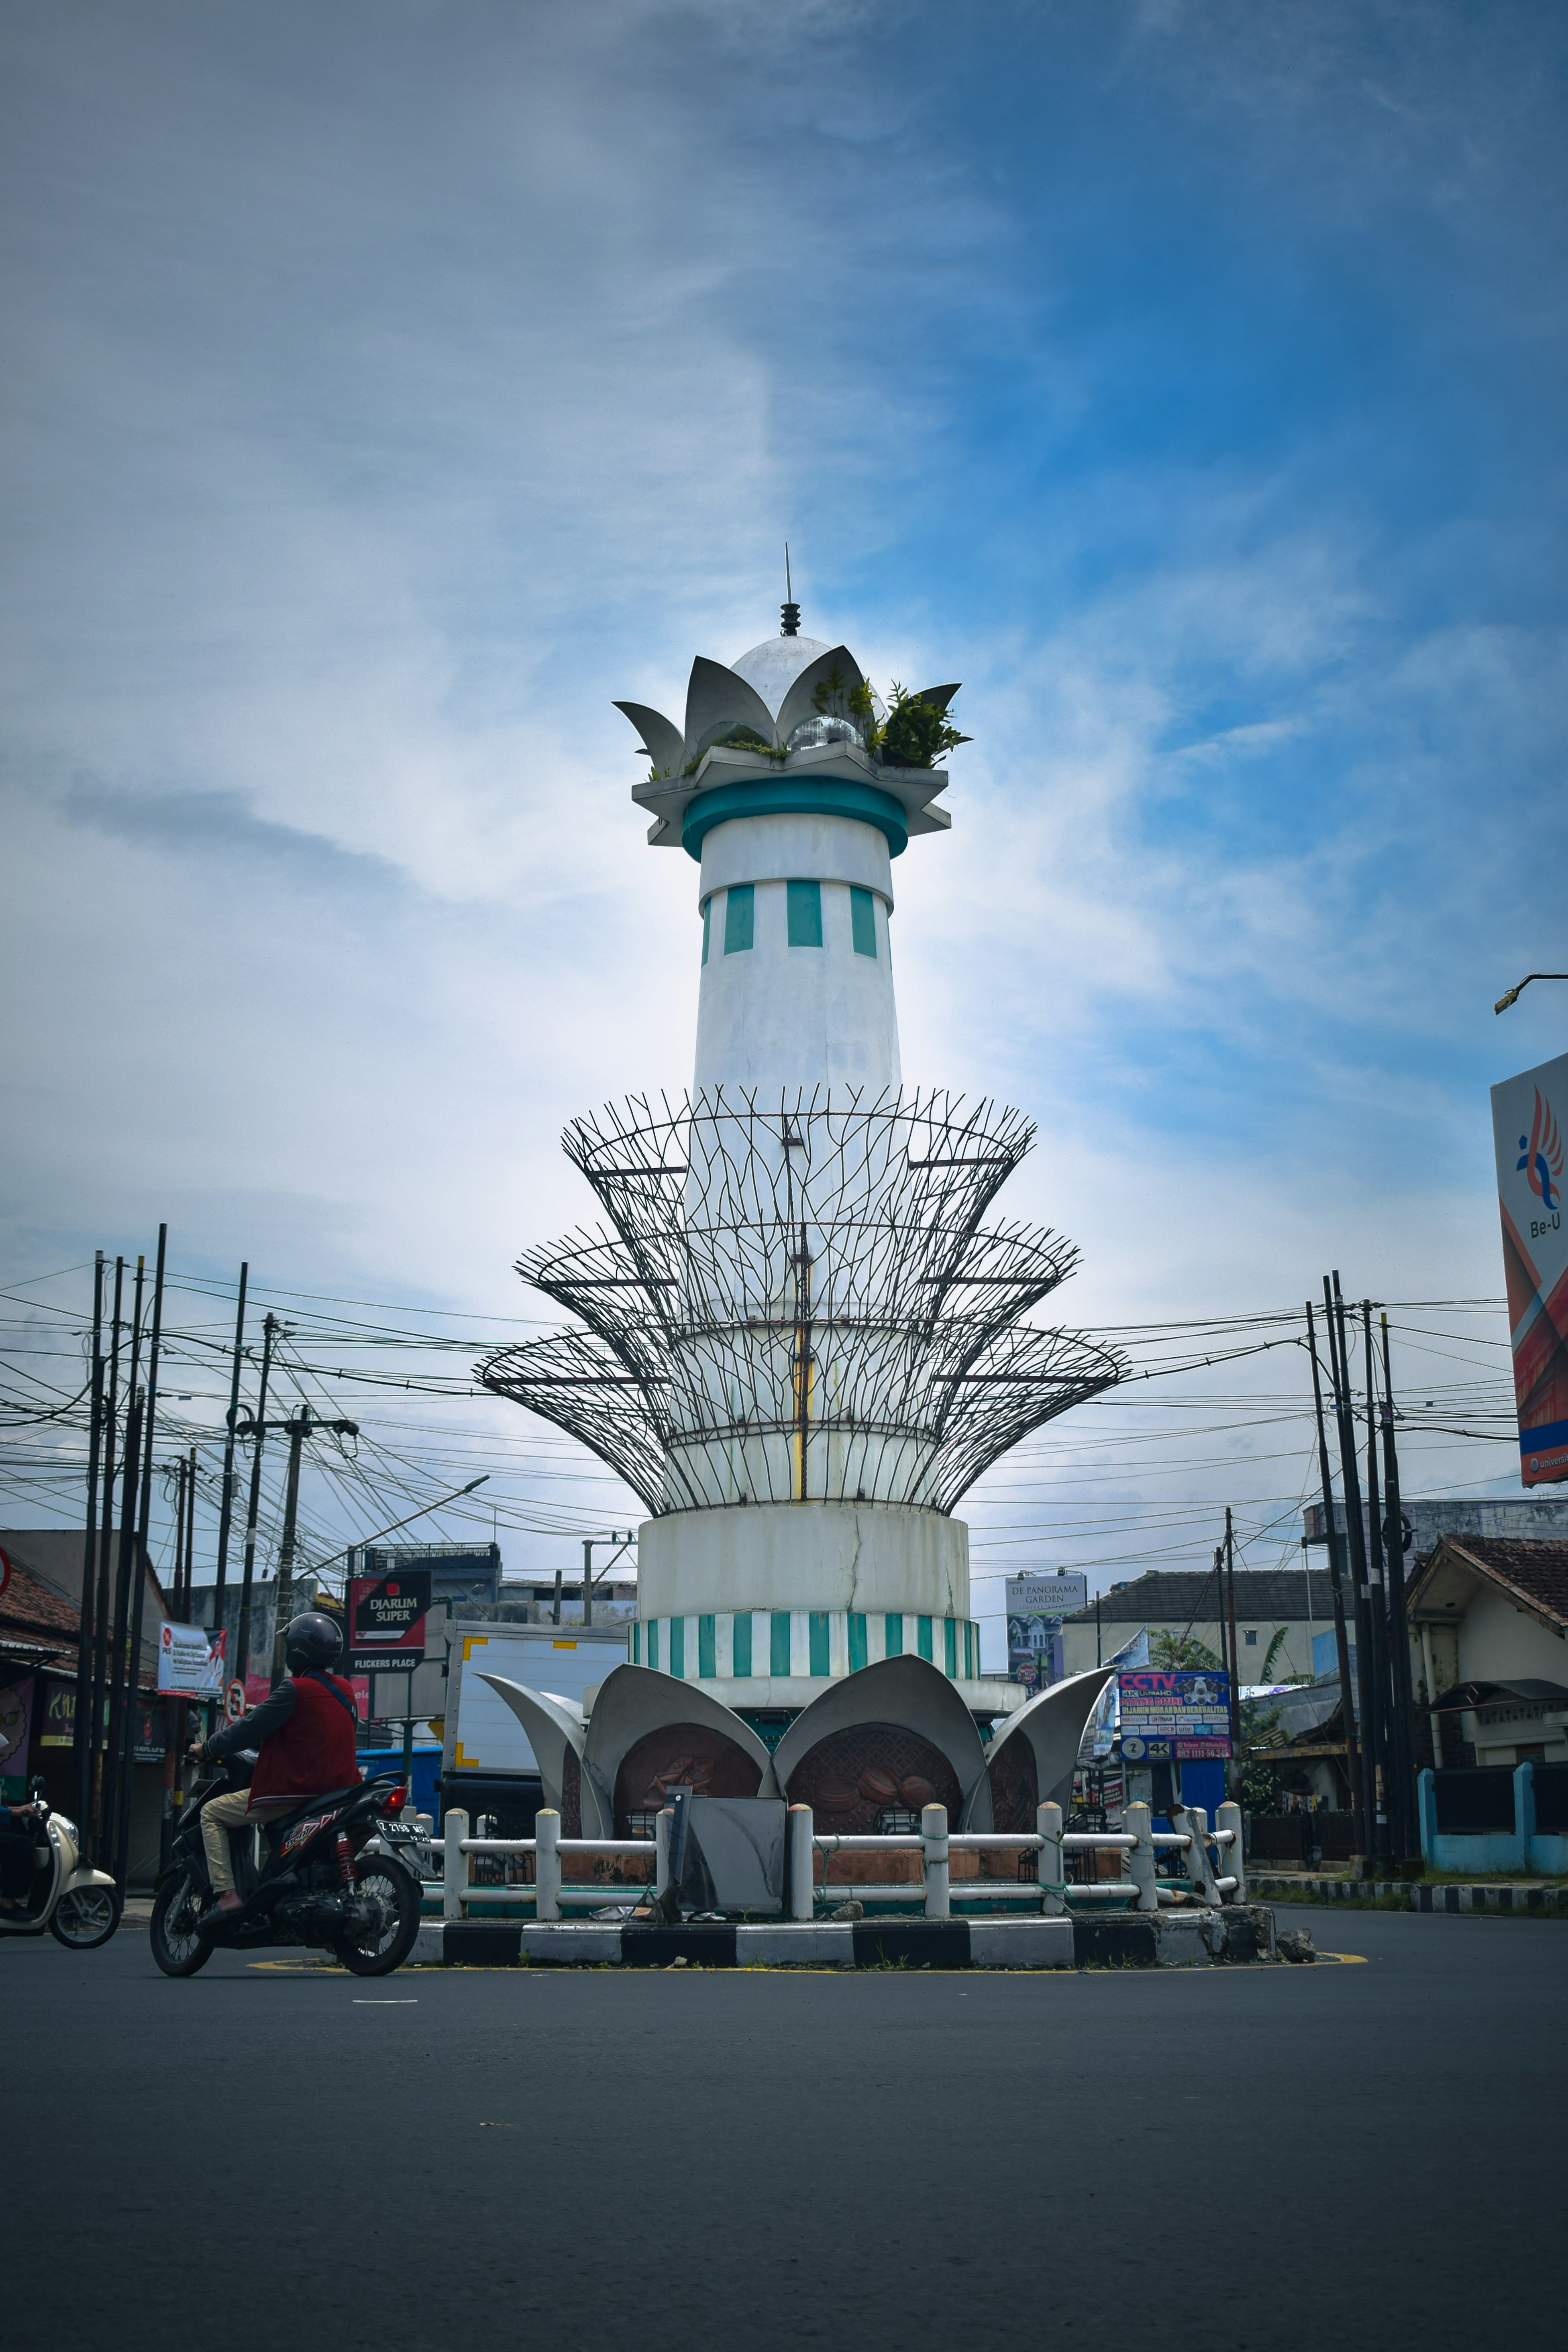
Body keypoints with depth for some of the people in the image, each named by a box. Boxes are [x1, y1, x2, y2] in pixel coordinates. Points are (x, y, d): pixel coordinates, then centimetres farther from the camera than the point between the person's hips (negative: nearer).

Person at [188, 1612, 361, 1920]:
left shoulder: (296, 1689, -13)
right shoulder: (344, 1690, 10)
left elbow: (252, 1728, -10)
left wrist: (207, 1749, 4)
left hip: (293, 1790, -8)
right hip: (338, 1789, 8)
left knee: (212, 1813, 7)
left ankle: (227, 1893, -6)